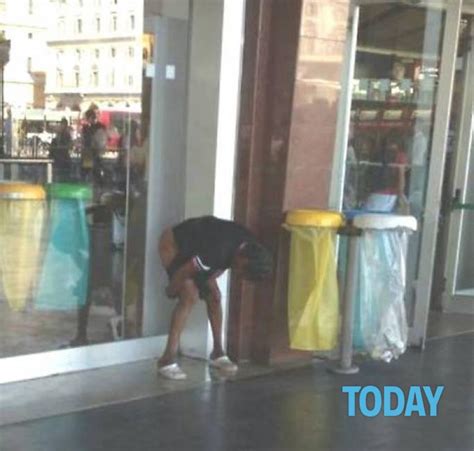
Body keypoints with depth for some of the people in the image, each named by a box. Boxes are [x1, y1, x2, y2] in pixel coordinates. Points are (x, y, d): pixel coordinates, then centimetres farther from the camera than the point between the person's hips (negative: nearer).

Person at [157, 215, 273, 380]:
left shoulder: (249, 245, -14)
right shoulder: (218, 251, -40)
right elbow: (183, 272, -28)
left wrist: (209, 281, 3)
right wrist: (172, 290, -11)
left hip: (194, 246, 8)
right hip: (173, 244, -8)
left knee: (214, 296, 5)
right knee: (190, 296, -21)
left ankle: (218, 353, 18)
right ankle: (167, 360, -20)